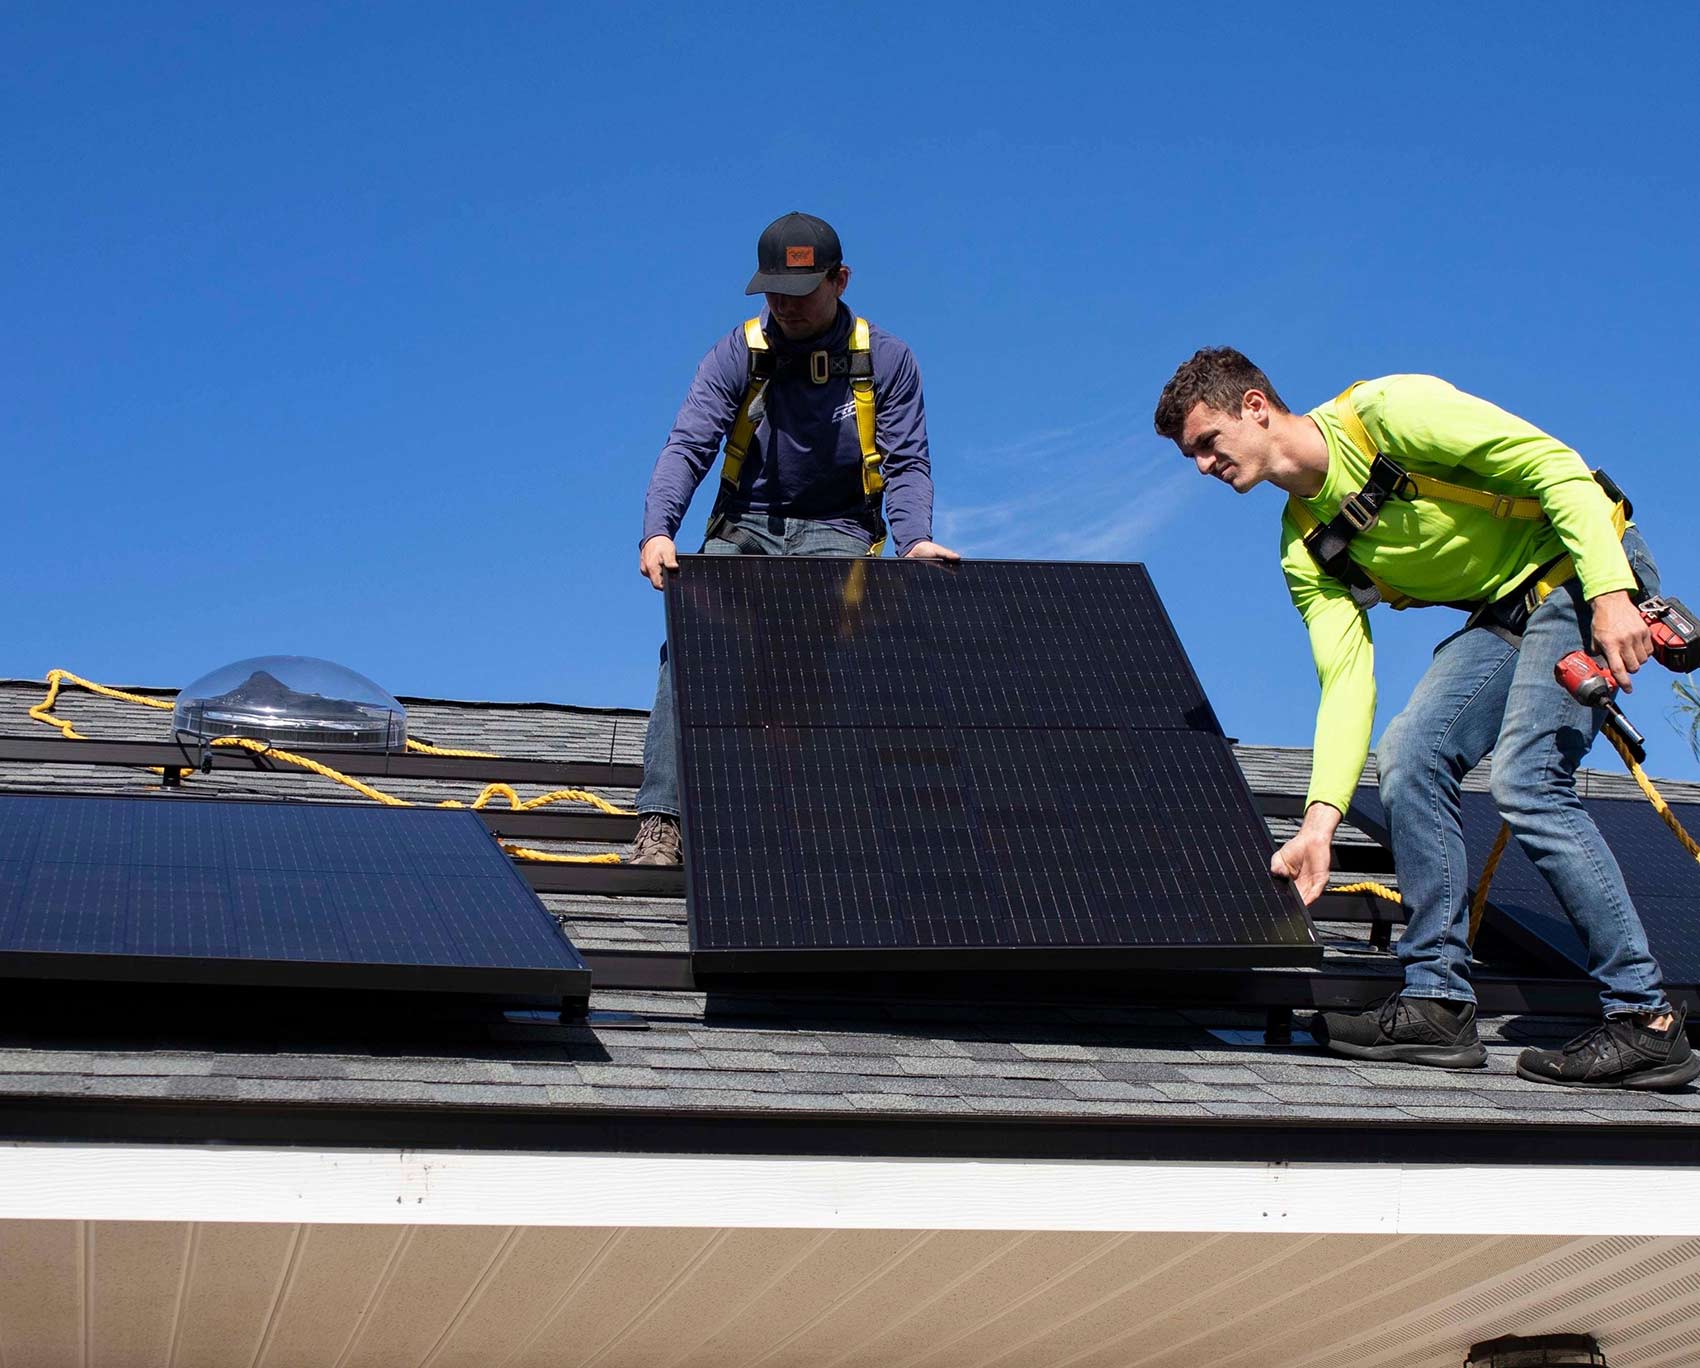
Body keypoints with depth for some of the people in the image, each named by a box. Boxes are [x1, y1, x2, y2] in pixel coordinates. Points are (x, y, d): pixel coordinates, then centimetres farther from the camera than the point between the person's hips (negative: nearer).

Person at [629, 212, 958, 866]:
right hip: (744, 532, 1)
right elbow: (687, 446, -8)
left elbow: (907, 463, -2)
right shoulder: (737, 354, 2)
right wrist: (657, 531, -28)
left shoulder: (885, 359, 2)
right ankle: (661, 820, -33)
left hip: (837, 533, 0)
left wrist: (915, 540, -24)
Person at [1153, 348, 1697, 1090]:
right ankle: (1437, 1001, -1)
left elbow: (1555, 464, -20)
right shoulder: (1306, 550, 3)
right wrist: (1319, 823, -14)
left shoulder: (1386, 411, -19)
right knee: (1410, 757, -7)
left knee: (1526, 779, -20)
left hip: (1587, 573, -8)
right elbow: (1347, 680, -4)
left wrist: (1610, 593, -29)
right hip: (1505, 611, 8)